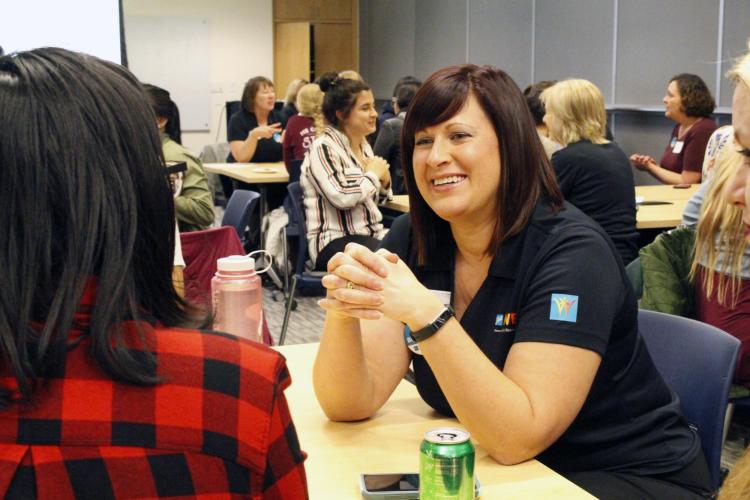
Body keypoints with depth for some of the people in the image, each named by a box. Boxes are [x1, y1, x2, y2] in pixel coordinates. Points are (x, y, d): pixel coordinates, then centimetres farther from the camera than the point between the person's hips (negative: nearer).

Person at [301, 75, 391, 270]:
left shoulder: (364, 145, 15)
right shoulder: (323, 148, -10)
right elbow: (342, 196, -24)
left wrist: (384, 181, 4)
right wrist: (373, 174, -8)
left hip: (371, 234, 8)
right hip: (334, 241, -8)